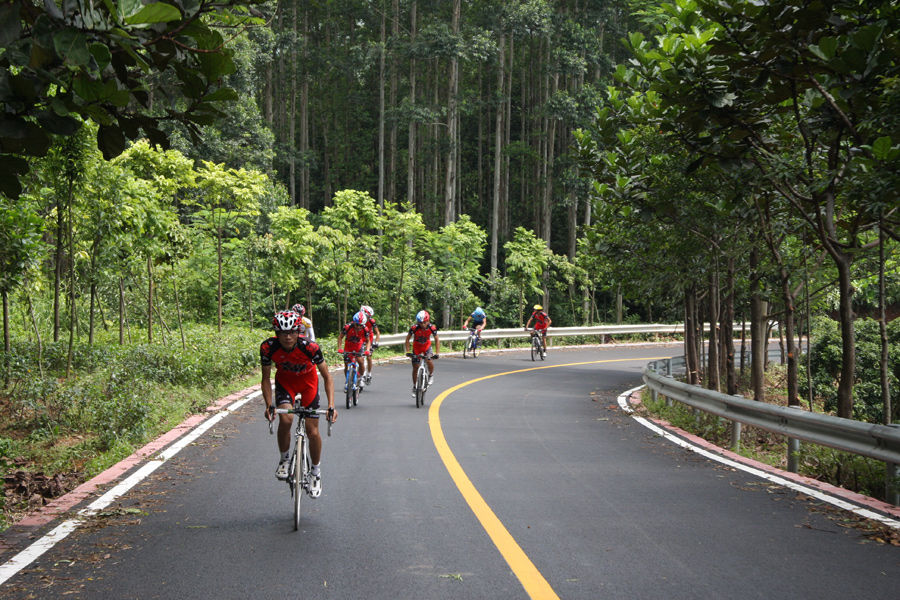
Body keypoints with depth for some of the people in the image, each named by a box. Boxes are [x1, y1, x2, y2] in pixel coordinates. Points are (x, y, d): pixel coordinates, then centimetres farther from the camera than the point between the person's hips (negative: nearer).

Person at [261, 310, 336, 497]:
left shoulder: (310, 347, -32)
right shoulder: (268, 347, -27)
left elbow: (327, 377, -21)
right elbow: (266, 378, -13)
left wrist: (331, 406, -31)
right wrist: (269, 405, -25)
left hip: (308, 382, -1)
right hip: (285, 381, 1)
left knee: (313, 432, -3)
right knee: (285, 418, -27)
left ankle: (316, 472, 21)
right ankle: (284, 459, -2)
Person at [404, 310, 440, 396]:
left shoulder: (432, 328, -26)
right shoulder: (414, 328, -29)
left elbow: (437, 340, -15)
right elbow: (407, 340, -17)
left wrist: (437, 353, -23)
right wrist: (408, 352, -26)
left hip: (426, 345, 0)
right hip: (416, 346, 0)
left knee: (428, 360, -28)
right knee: (415, 367, -1)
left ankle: (431, 375, 3)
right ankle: (414, 387, 17)